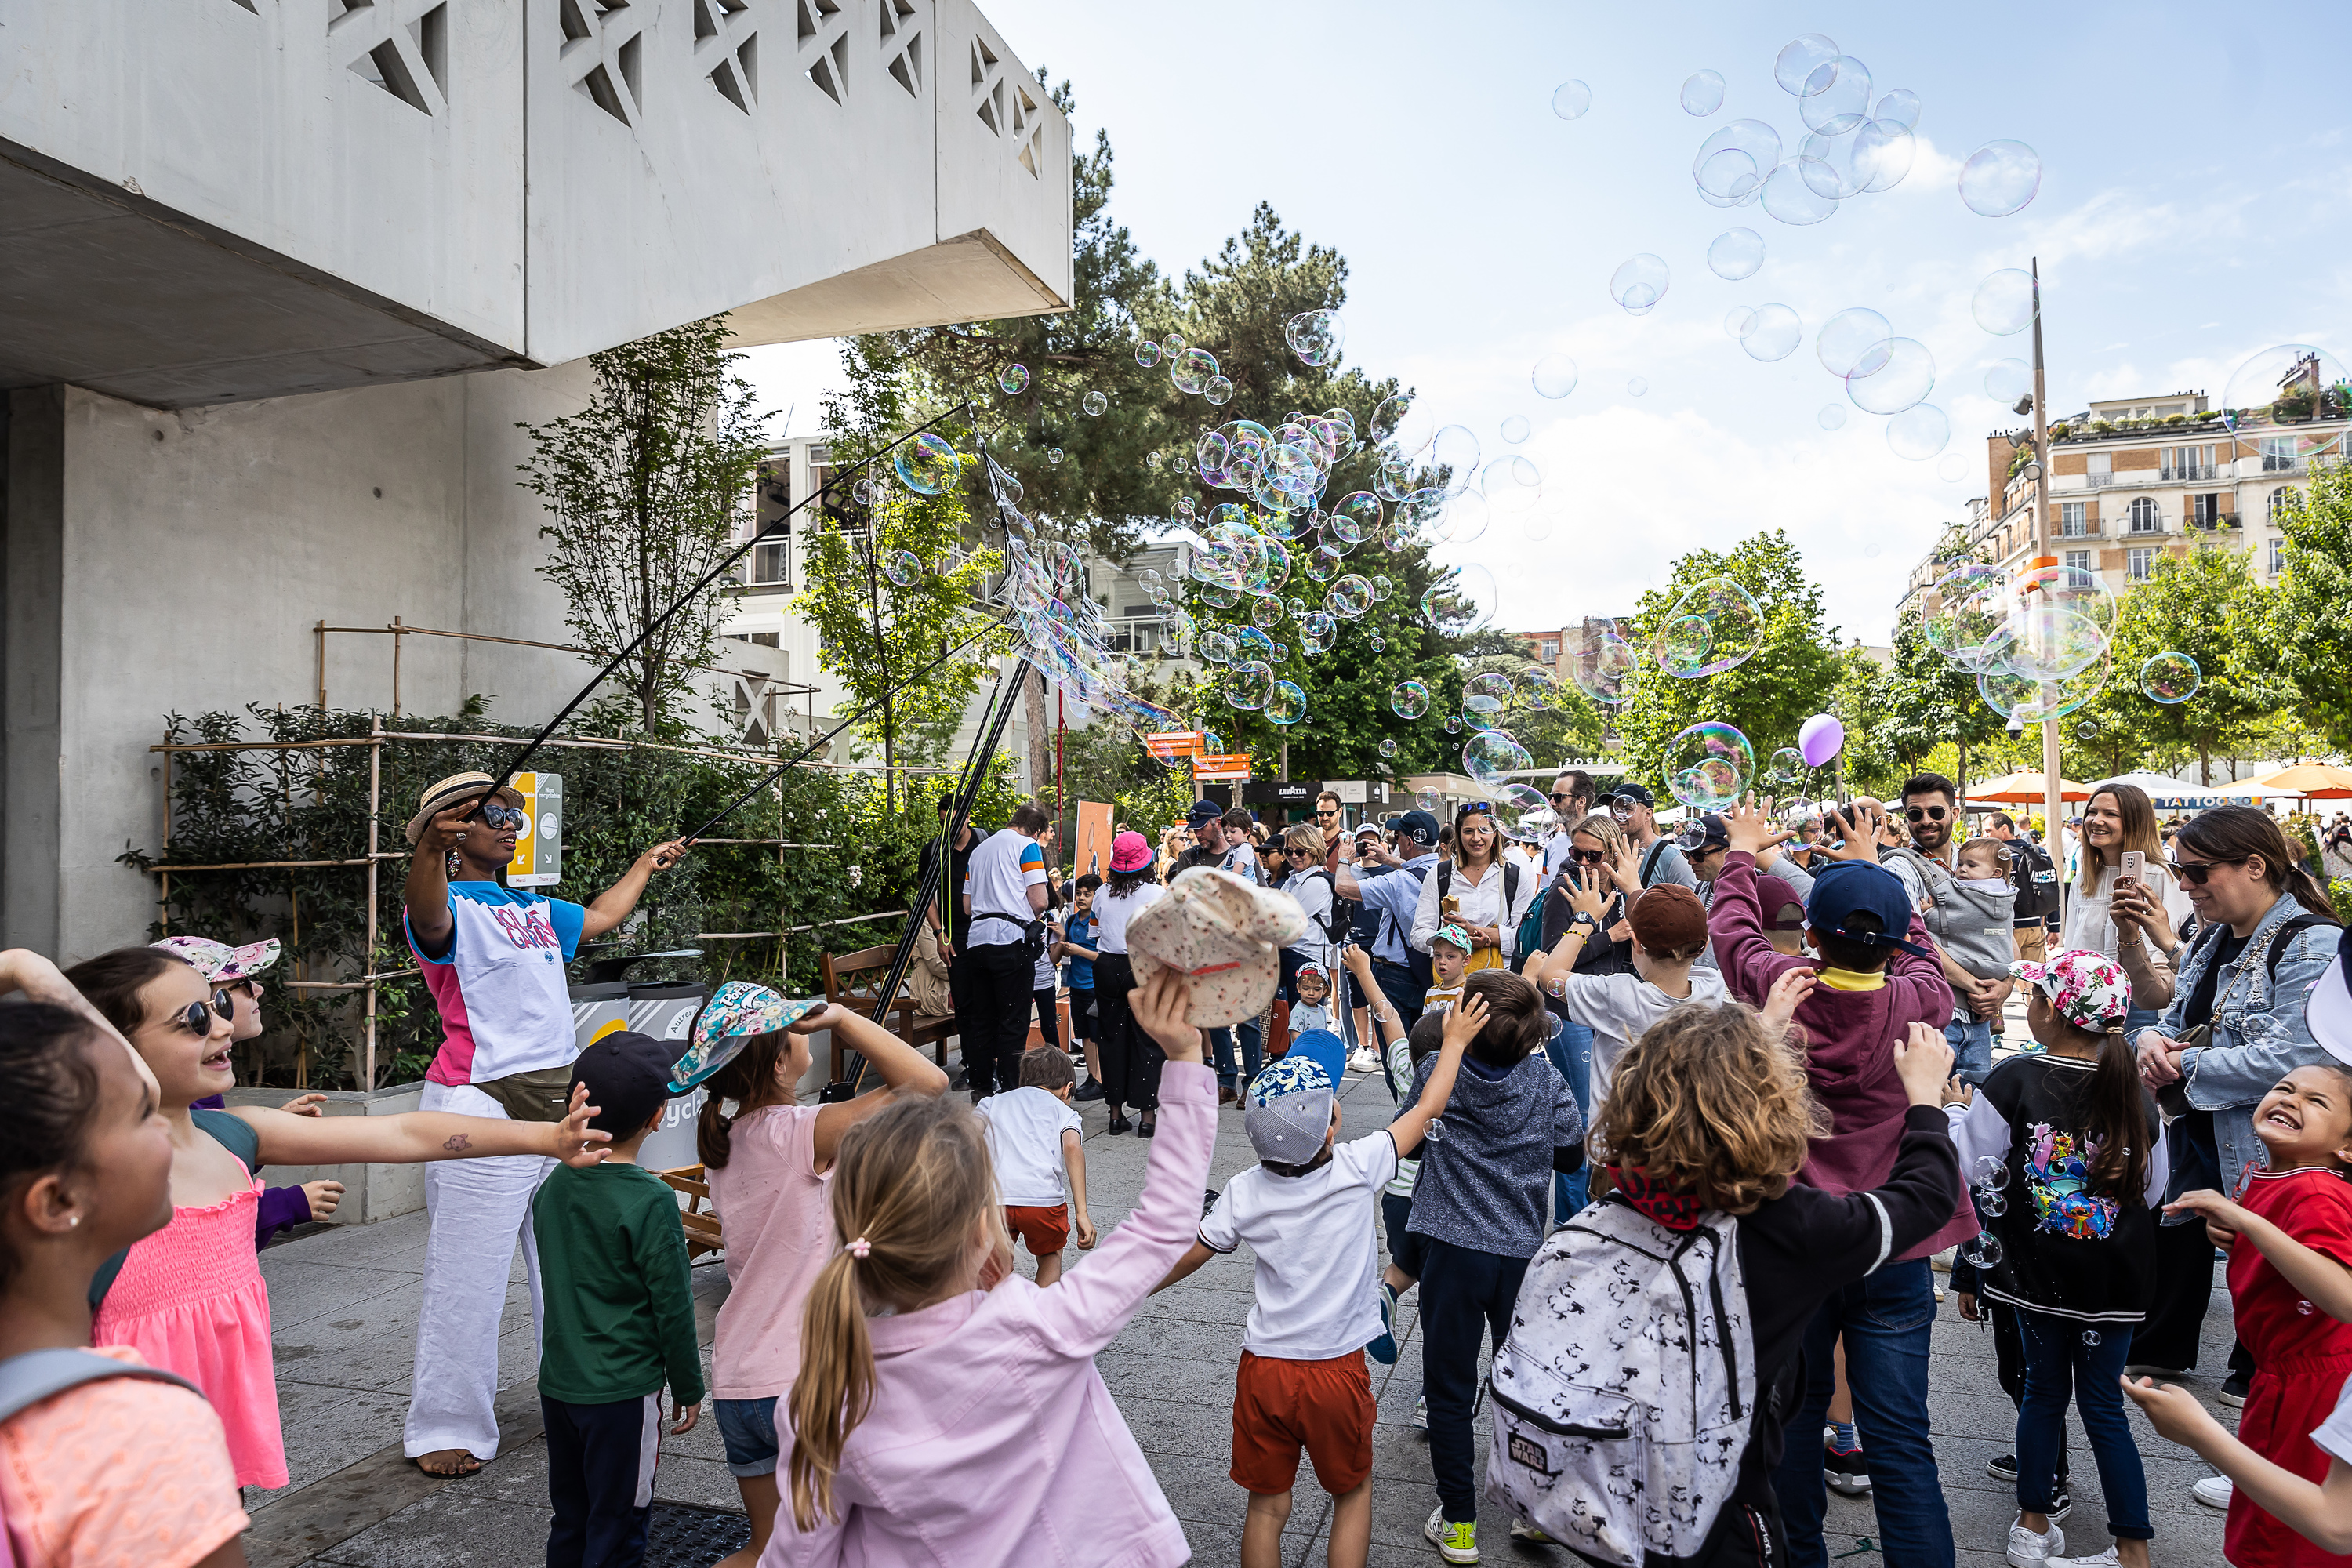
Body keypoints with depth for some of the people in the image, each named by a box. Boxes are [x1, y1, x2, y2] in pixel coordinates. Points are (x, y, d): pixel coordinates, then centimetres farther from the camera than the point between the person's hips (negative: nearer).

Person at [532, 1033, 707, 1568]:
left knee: (567, 1521, 21)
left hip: (557, 1382, 7)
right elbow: (672, 1308, -14)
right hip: (622, 1392, -6)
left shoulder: (553, 1186, -1)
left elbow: (556, 1280, 11)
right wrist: (688, 1388, -2)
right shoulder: (651, 1202, -20)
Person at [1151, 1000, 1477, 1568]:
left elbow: (1183, 1258, -1)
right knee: (1353, 1491, 22)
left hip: (1263, 1370, 1)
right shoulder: (1356, 1168, -19)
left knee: (1267, 1507, 17)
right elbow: (1427, 1109, -6)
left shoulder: (1243, 1194, -13)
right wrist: (1454, 1041, 9)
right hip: (1338, 1371, -1)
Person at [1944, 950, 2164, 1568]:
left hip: (2036, 1273, -2)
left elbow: (1971, 1171, -11)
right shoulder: (2136, 1094, -6)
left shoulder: (2013, 1082, -16)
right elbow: (2152, 1191, 8)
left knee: (2043, 1389, 14)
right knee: (2103, 1403, 12)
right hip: (2114, 1278, 2)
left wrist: (1957, 1112, 3)